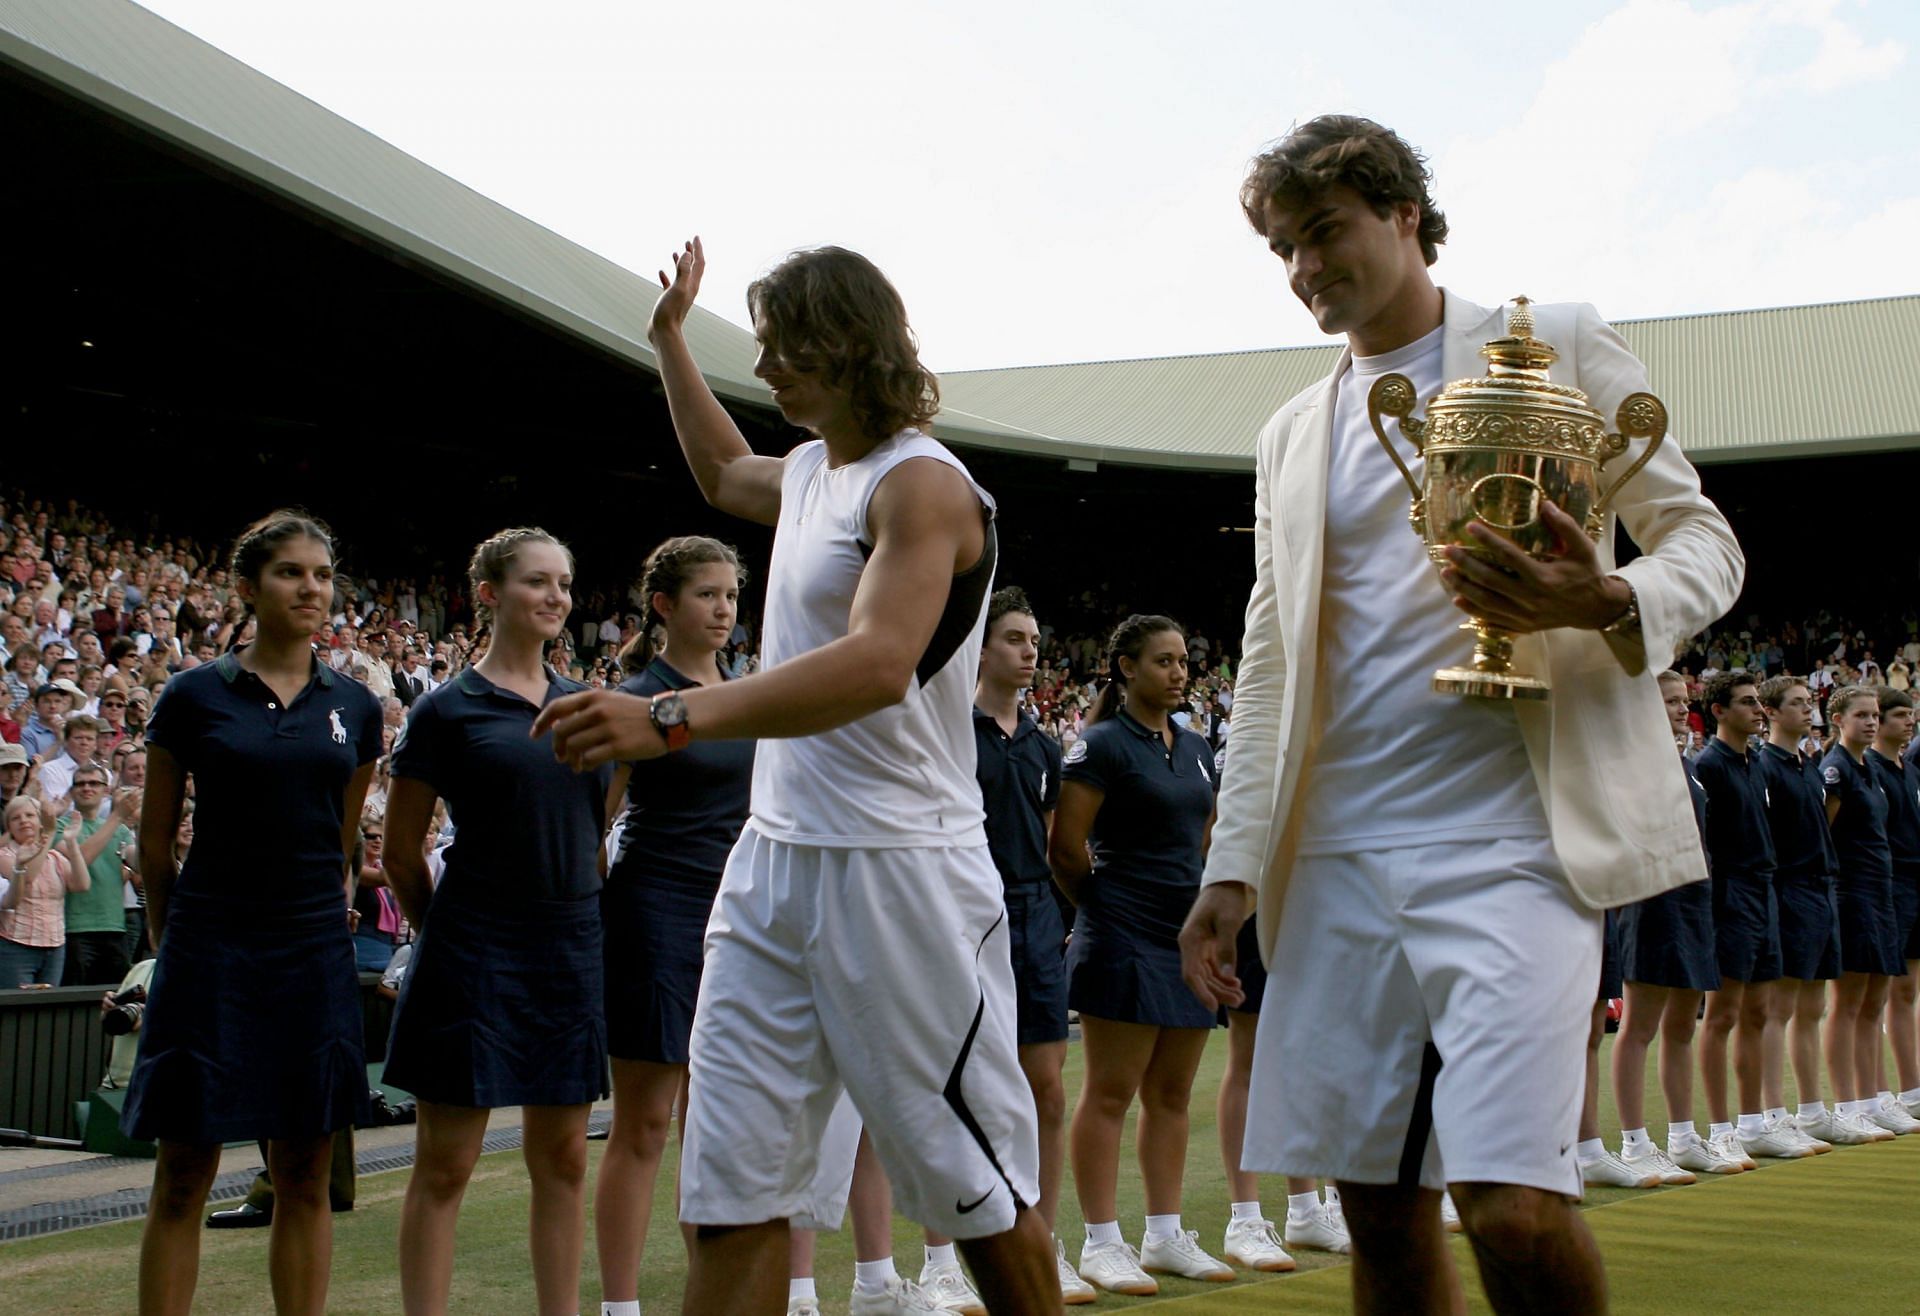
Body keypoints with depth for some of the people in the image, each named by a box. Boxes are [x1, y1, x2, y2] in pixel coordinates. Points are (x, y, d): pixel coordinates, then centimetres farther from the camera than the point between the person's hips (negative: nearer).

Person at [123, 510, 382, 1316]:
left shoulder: (354, 707, 7)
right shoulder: (195, 697, -2)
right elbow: (155, 842, 6)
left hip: (315, 957, 3)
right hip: (211, 954, -3)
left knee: (305, 1178, 7)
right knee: (183, 1178, 0)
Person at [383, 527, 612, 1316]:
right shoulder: (448, 710, -4)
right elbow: (400, 851, 1)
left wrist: (582, 917, 14)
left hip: (572, 950, 5)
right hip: (475, 953, -5)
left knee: (562, 1156, 9)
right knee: (445, 1162, 0)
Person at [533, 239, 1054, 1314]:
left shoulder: (922, 484, -13)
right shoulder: (813, 469, 15)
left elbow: (877, 665, -29)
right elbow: (725, 476, 42)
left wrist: (677, 718, -38)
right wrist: (670, 338, 39)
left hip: (898, 872, -8)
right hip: (776, 859, 8)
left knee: (977, 1185, 3)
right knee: (732, 1190, 3)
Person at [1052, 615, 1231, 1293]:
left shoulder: (1195, 749, 14)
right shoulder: (1104, 744, -8)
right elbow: (1066, 846, -11)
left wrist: (1201, 905, 13)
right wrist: (1107, 904, 1)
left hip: (1189, 934, 7)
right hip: (1125, 940, -7)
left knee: (1171, 1094, 11)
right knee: (1110, 1093, -3)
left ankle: (1165, 1236, 18)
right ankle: (1102, 1244, 2)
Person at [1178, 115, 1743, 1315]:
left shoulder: (1559, 348, 6)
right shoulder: (1293, 436, 19)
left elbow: (1703, 542, 5)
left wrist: (1607, 604, -18)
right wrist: (1235, 865, 9)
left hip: (1510, 840, -5)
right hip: (1341, 855, 5)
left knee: (1513, 1209, -17)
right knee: (1383, 1213, 4)